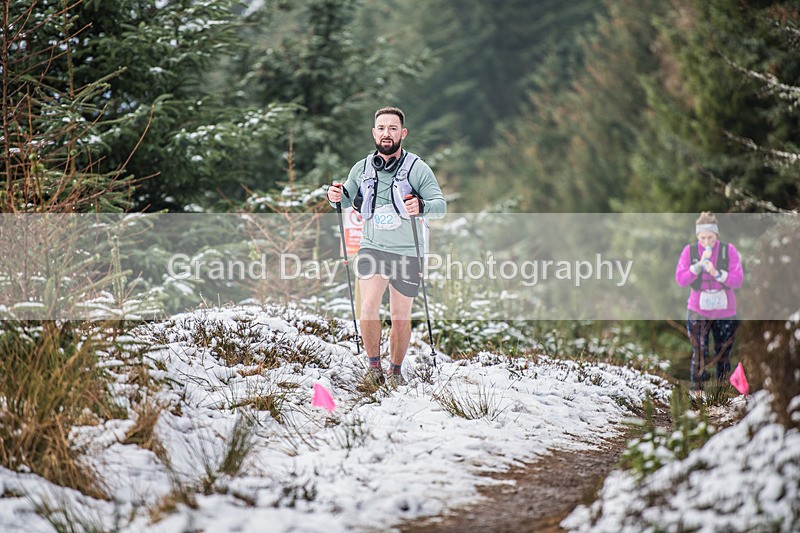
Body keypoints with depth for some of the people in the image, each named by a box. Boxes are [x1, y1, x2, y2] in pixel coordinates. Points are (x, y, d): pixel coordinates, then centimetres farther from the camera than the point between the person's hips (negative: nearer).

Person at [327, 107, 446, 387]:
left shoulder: (417, 169, -6)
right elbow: (347, 199, 19)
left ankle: (396, 370, 23)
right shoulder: (362, 169, 5)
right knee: (368, 307, -14)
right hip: (372, 247, 2)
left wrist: (422, 206, -33)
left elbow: (441, 206, -11)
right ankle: (373, 364, 4)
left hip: (406, 252, -2)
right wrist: (335, 197, -5)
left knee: (400, 318, 5)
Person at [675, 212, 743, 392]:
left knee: (723, 356, 9)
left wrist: (716, 273, -23)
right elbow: (680, 279, -10)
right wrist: (699, 264, -20)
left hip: (725, 311, 1)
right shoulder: (689, 251, -3)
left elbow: (738, 280, -10)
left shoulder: (728, 250, -4)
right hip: (698, 311, -1)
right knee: (699, 354, -9)